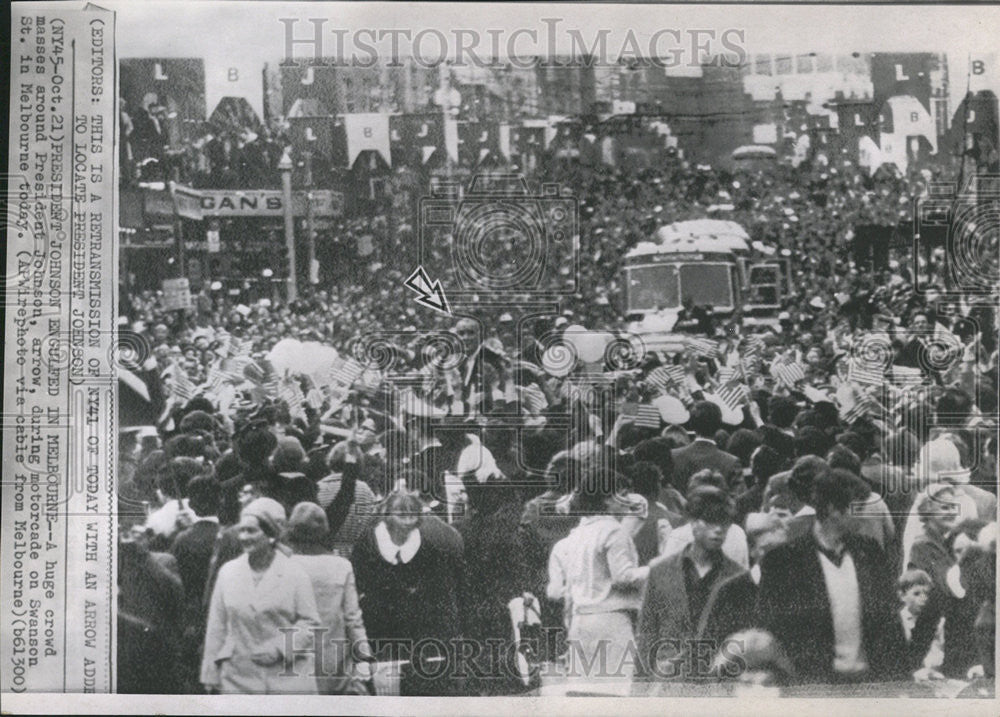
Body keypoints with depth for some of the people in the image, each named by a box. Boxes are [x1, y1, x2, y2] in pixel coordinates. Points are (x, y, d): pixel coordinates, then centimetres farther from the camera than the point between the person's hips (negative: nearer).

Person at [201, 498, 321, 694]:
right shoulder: (228, 572, 8)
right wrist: (211, 677, 6)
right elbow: (216, 627, 9)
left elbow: (310, 623, 1)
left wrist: (278, 648, -12)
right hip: (238, 681, 2)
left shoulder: (295, 575, 0)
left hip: (288, 679, -2)